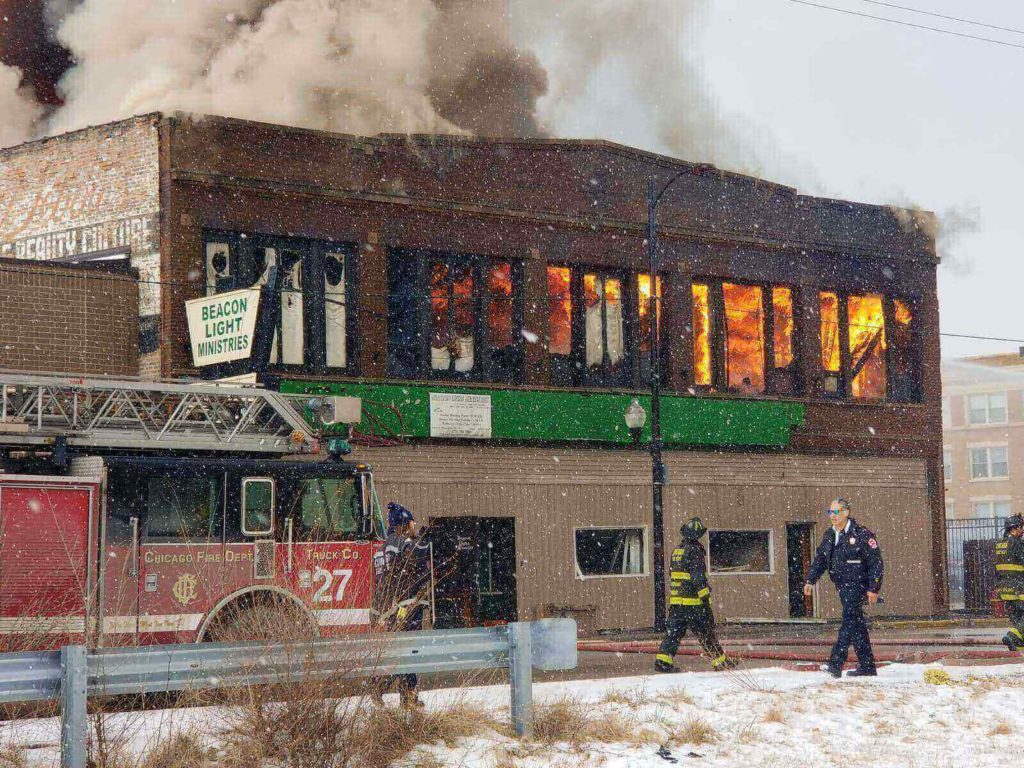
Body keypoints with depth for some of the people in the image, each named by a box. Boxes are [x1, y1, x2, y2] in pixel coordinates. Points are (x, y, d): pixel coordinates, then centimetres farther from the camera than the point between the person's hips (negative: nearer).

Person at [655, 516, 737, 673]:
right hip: (693, 601, -7)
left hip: (676, 600, 7)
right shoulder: (694, 551, -12)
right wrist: (705, 598, -17)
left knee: (674, 630, 6)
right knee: (706, 633, 2)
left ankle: (663, 660, -5)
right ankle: (721, 662, 10)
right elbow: (698, 578, -18)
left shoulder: (676, 550, 14)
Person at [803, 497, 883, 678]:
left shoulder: (861, 534, -10)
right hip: (842, 586, 8)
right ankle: (867, 666, 16)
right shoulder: (829, 536, 12)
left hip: (857, 585, -8)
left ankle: (836, 664, -23)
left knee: (849, 622, -15)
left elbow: (875, 562, -10)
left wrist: (874, 588, -15)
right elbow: (819, 559, 18)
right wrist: (810, 580, 6)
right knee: (856, 624, 11)